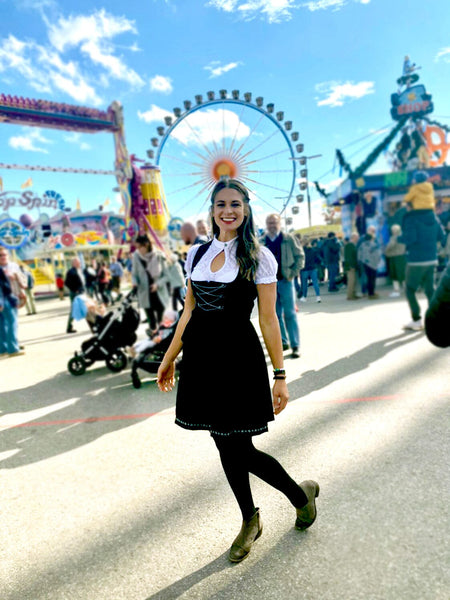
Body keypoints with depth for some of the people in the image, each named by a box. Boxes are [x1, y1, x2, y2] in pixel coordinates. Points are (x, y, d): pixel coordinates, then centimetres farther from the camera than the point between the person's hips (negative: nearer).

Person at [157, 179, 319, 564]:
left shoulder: (259, 258, -5)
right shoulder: (197, 254, 9)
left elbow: (268, 320, -6)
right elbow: (189, 312, 14)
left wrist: (280, 376, -8)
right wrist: (170, 359, 15)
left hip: (238, 357, -5)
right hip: (201, 356, 5)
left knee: (238, 450, -1)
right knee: (225, 444, 13)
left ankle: (302, 493, 29)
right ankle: (250, 522, 37)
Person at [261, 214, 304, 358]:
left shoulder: (289, 239, 0)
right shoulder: (261, 242, 6)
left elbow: (300, 256, 3)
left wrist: (293, 274, -6)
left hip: (285, 281, -3)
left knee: (290, 314, -3)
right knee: (275, 314, 8)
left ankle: (295, 346, 3)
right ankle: (283, 342, 21)